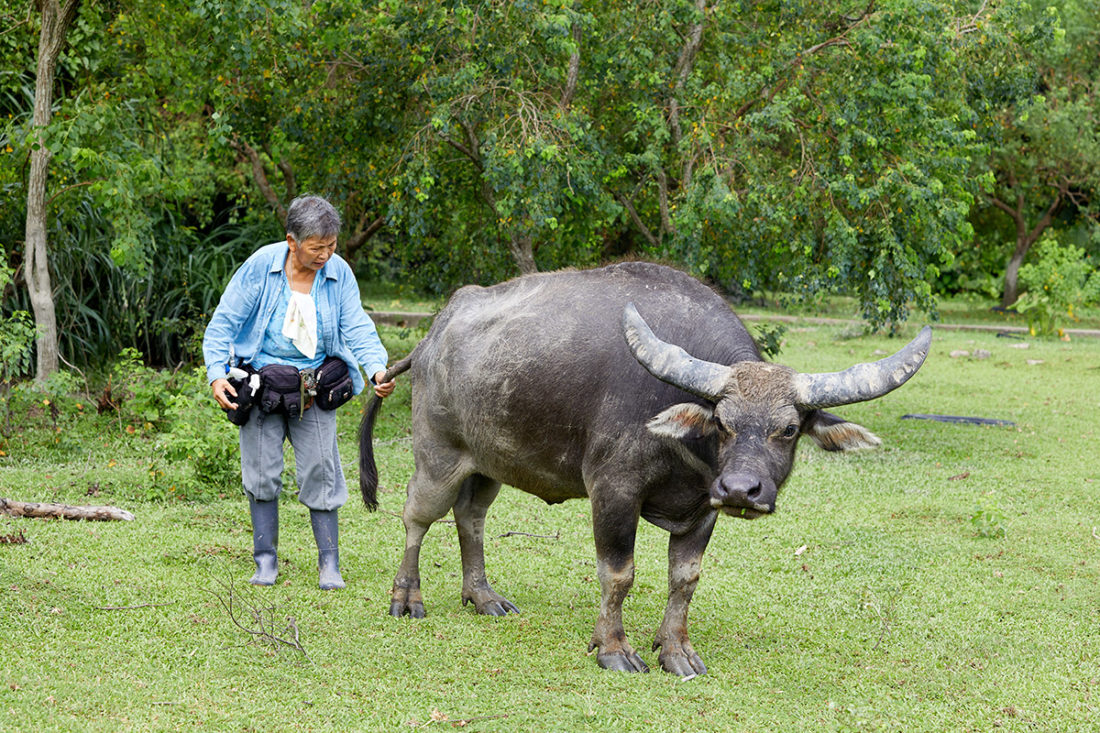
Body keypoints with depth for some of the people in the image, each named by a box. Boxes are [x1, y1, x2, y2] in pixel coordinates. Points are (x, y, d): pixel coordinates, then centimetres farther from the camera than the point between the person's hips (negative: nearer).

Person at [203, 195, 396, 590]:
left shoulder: (338, 273, -6)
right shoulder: (260, 267, -13)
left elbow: (357, 328, -6)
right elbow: (223, 323, -7)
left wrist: (377, 368, -25)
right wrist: (217, 375, -18)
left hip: (315, 387, 1)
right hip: (260, 382, -1)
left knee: (320, 471, -2)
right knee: (262, 472, 2)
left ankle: (329, 564, 7)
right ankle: (265, 561, 15)